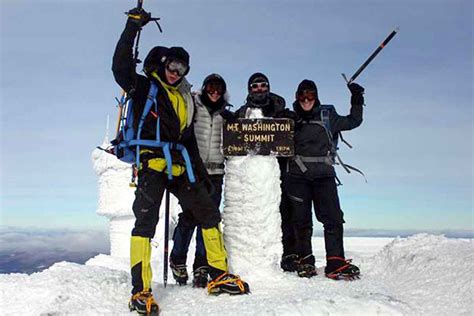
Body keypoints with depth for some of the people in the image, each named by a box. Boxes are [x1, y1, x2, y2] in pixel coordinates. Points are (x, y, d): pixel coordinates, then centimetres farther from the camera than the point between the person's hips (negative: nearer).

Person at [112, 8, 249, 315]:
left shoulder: (184, 98, 22)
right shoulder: (144, 87, 4)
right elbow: (121, 68, -15)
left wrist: (200, 169, 21)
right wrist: (133, 27, -17)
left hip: (179, 166, 7)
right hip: (152, 162, -6)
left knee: (208, 214, 4)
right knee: (146, 221, -15)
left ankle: (219, 276, 12)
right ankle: (141, 291, -12)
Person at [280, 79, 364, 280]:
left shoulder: (327, 116, 11)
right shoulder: (291, 119, 11)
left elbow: (353, 122, 17)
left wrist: (357, 101, 9)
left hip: (324, 175, 0)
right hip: (298, 175, 0)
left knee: (333, 218, -7)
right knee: (301, 220, 4)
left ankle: (336, 263, -3)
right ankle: (304, 261, 15)